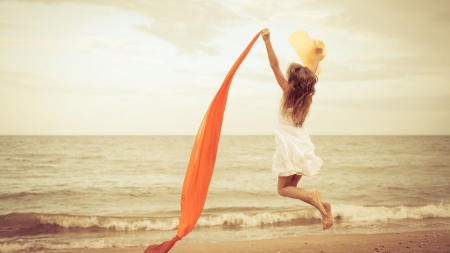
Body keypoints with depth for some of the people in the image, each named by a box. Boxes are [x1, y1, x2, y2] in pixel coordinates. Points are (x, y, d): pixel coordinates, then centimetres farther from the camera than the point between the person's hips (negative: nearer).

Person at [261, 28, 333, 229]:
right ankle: (321, 205, -8)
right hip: (303, 145, 6)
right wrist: (317, 57, 42)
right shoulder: (307, 95, 5)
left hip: (289, 146, -6)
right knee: (292, 187, 14)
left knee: (283, 189, 4)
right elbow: (311, 73, 24)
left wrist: (267, 41, -15)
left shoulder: (288, 92, -10)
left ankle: (313, 198, -22)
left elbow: (274, 65, -14)